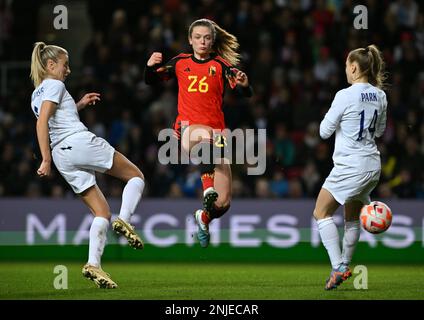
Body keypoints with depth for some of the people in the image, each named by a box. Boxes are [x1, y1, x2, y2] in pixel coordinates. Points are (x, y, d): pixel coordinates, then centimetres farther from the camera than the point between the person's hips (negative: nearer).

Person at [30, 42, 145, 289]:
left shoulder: (37, 95, 23)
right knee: (136, 176, 7)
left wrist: (78, 105, 34)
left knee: (102, 213, 7)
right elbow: (42, 123, -13)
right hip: (80, 142, -8)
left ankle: (94, 264, -13)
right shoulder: (55, 85, -1)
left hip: (62, 157, 8)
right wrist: (46, 159, -17)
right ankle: (124, 219, -19)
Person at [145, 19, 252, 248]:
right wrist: (151, 66, -11)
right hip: (187, 128, -1)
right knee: (205, 134, -42)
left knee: (223, 203, -2)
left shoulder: (221, 65, 5)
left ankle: (203, 217, 32)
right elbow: (152, 81, 10)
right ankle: (207, 186, -38)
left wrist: (244, 84, -27)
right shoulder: (180, 63, 10)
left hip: (216, 132, 1)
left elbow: (246, 94, -4)